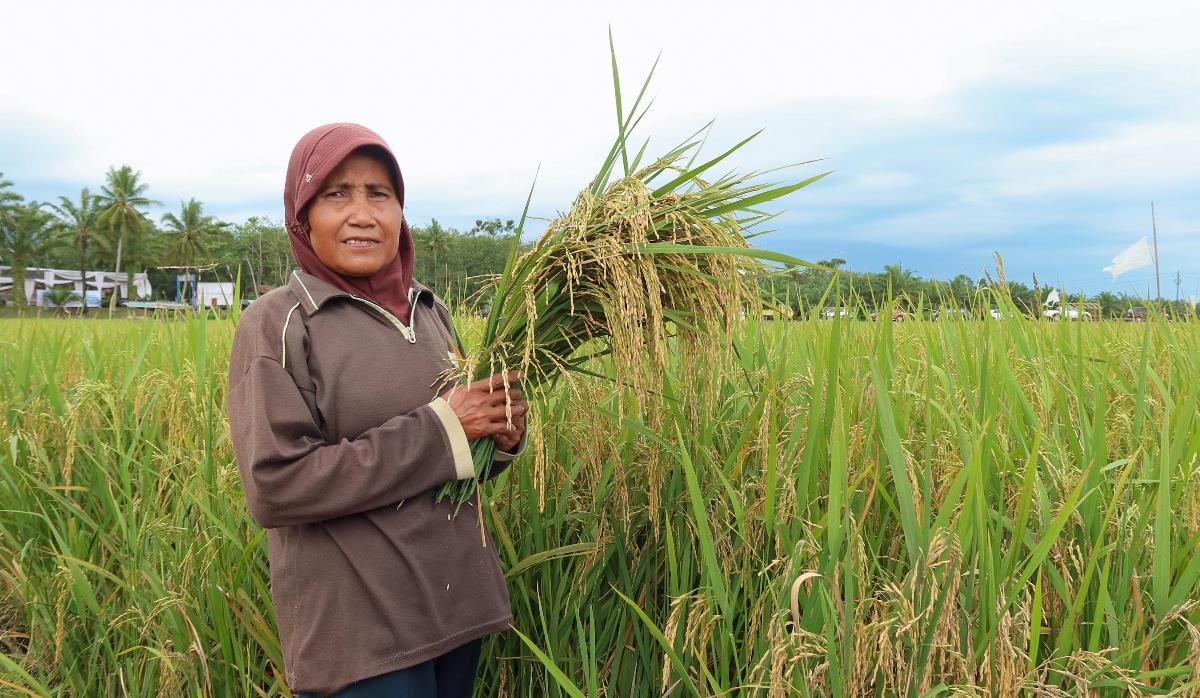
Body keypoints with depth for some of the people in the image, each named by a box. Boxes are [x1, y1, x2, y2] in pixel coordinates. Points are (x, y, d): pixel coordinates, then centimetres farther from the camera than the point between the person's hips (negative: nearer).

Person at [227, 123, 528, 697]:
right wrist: (439, 430, -21)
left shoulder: (429, 311, 6)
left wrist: (503, 436, -7)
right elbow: (273, 487, -20)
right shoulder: (276, 324, -11)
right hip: (359, 635, -6)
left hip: (457, 607, 6)